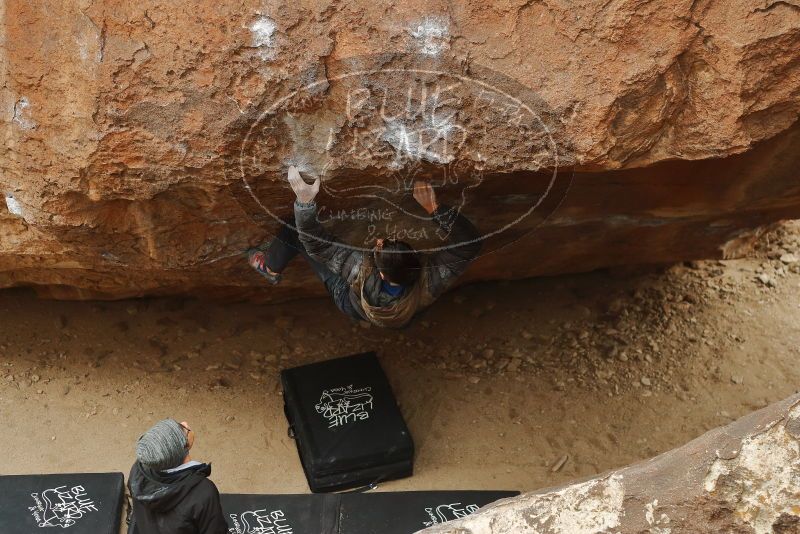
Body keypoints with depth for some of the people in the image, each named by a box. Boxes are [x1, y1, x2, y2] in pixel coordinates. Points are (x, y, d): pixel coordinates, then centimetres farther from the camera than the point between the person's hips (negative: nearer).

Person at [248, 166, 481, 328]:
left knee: (295, 229, 0)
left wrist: (304, 200, -51)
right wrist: (433, 207, -52)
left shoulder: (362, 271, -50)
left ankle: (271, 267, 31)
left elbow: (316, 243, -42)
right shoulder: (428, 283, -46)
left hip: (349, 303, -3)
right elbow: (469, 243, -42)